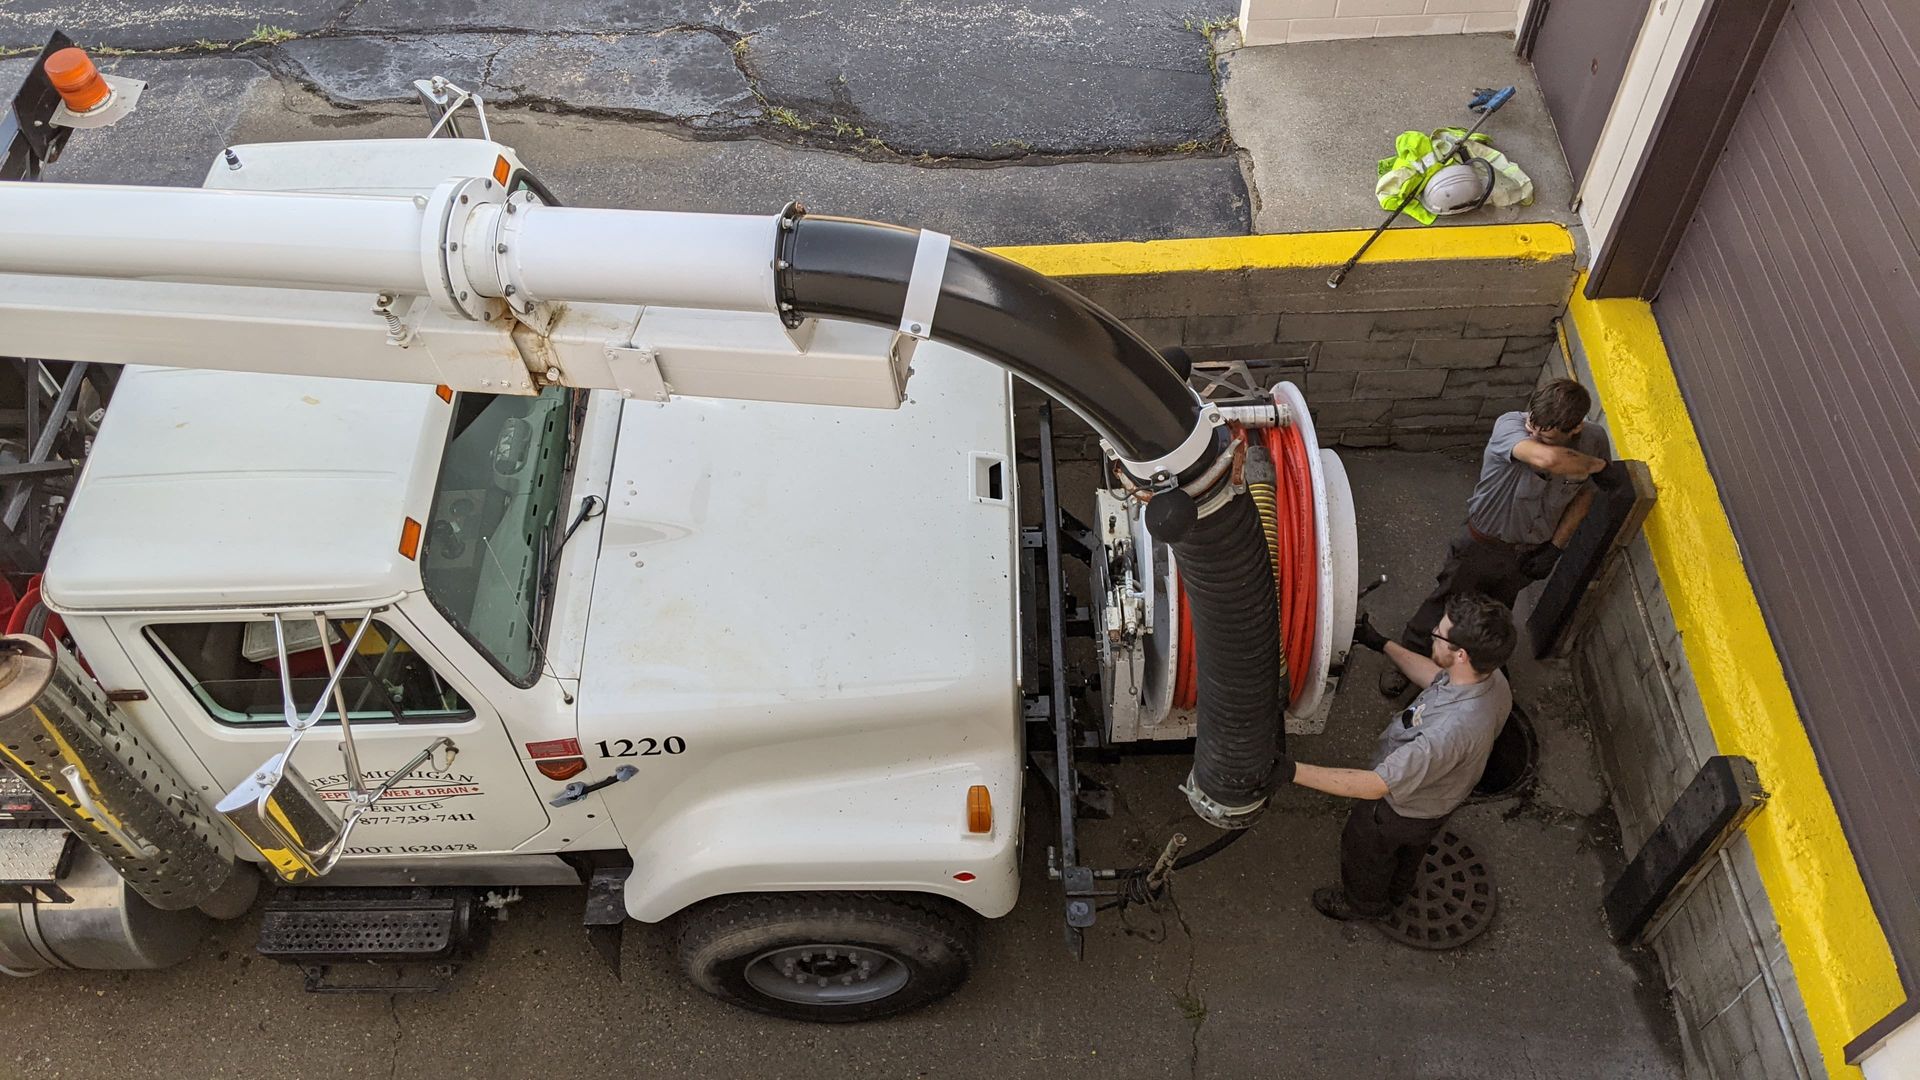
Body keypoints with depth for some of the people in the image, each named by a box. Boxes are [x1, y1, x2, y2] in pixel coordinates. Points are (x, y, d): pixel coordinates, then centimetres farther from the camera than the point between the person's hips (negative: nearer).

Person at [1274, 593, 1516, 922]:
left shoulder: (1452, 731, -49)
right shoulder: (1493, 679, -24)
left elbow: (1376, 785, -46)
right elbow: (1438, 677, 0)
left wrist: (1292, 771, -49)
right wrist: (1384, 644, 6)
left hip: (1402, 810, -7)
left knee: (1364, 848, 27)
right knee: (1410, 848, 37)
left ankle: (1364, 902, 57)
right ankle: (1397, 890, 67)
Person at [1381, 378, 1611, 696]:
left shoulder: (1594, 440, -20)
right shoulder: (1510, 426, -36)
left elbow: (1585, 492, -1)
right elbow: (1549, 459, -58)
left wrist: (1556, 547, -7)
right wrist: (1593, 464, -38)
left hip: (1530, 551, 4)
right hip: (1483, 543, -4)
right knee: (1444, 607, 14)